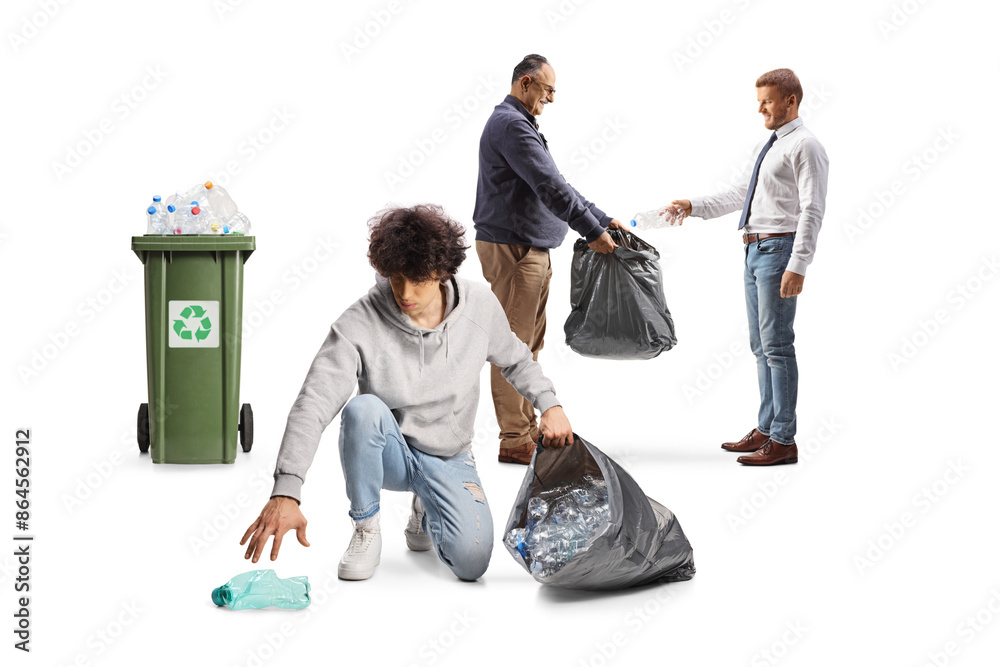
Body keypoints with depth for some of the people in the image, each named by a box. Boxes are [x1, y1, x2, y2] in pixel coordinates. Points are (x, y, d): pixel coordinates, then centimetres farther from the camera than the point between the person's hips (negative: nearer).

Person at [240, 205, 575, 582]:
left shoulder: (480, 306, -12)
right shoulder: (359, 324, -23)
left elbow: (515, 360, 11)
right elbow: (314, 403, -31)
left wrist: (549, 404, -6)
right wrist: (286, 493, -43)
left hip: (449, 460, 2)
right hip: (388, 453, -2)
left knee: (471, 562, -21)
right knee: (363, 408, -37)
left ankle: (426, 514, 17)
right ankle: (366, 529, -12)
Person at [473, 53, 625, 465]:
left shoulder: (522, 125, 21)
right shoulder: (510, 125, -13)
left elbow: (556, 186, 23)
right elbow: (550, 187, -20)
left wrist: (603, 220, 19)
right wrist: (593, 232, -18)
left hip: (532, 250, 11)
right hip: (511, 248, -11)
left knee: (528, 344, 13)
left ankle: (528, 430, 20)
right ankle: (513, 441, -4)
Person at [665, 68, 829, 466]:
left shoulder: (804, 146, -10)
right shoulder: (768, 146, 18)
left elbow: (812, 210, -17)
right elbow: (740, 194, 22)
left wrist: (797, 266, -23)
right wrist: (693, 207, 12)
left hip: (779, 248, -9)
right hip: (755, 250, 10)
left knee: (776, 345, -8)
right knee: (761, 346, 13)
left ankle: (783, 441, -3)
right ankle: (766, 430, 22)